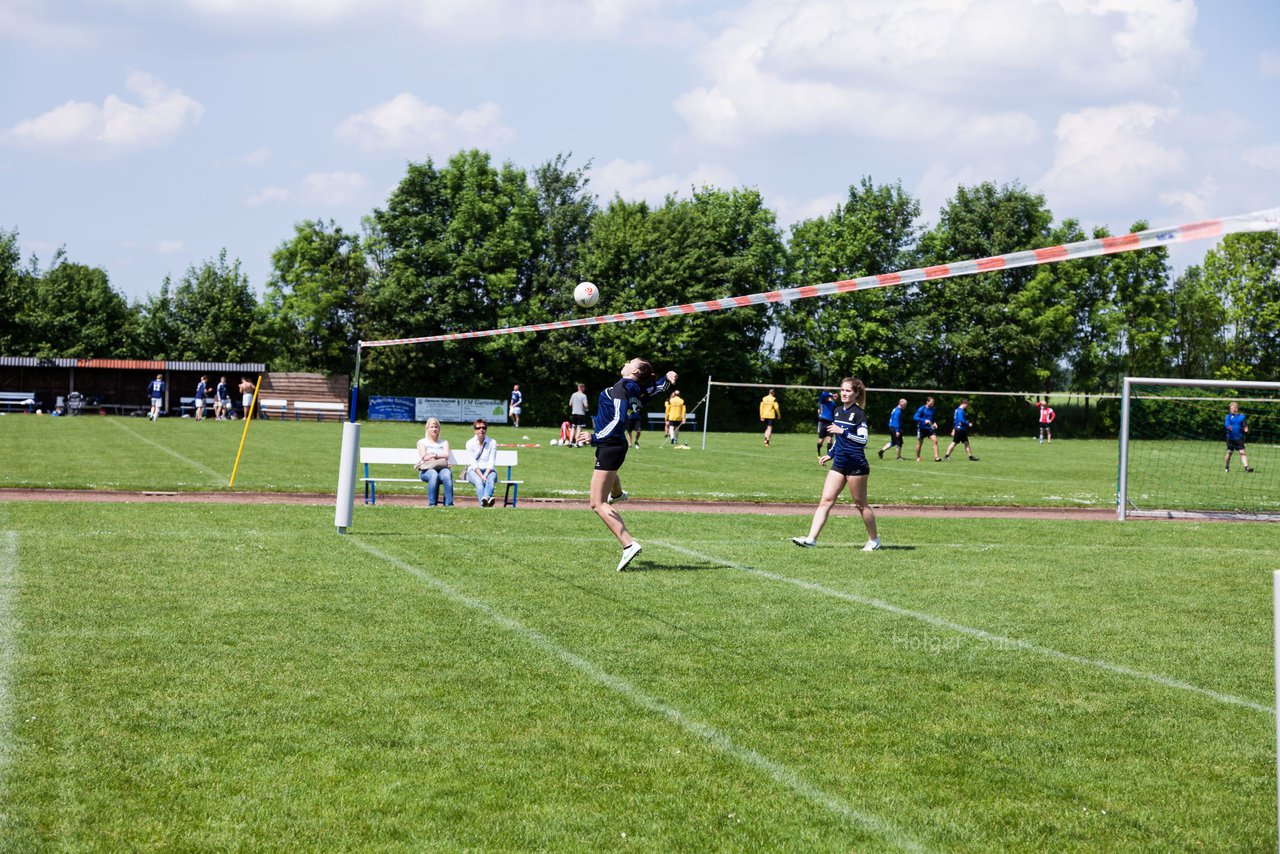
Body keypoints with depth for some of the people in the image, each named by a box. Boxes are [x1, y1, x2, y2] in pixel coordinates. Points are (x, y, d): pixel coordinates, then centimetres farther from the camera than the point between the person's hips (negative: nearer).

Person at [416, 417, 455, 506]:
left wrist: (433, 455, -5)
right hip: (427, 470, -1)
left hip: (442, 468, 2)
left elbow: (446, 455, 6)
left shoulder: (444, 442, 26)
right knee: (434, 474, -40)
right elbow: (424, 457, 2)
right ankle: (432, 504, -41)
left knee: (447, 474, -37)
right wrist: (440, 457, -4)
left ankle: (449, 504, -44)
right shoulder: (422, 442, 19)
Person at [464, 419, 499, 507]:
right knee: (479, 481, -36)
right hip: (473, 470, -1)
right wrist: (481, 476, -20)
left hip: (489, 470, 1)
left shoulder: (492, 442, 7)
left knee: (490, 479, -35)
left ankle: (486, 497, -66)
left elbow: (491, 462, -2)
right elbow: (473, 462, -5)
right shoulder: (470, 443, 5)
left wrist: (486, 475, -19)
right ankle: (483, 501, -64)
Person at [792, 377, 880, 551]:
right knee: (826, 500, -2)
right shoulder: (838, 411, 11)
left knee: (860, 504, 4)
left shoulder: (858, 414, -11)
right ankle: (811, 539, -8)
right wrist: (830, 454, 19)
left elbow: (863, 439, -20)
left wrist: (843, 431, -28)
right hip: (839, 464, 7)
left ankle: (874, 540, 21)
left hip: (856, 465, -7)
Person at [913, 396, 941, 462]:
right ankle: (917, 457, 25)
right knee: (920, 443, 6)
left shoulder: (934, 409, 2)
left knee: (935, 441, -14)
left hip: (930, 428, 3)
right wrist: (924, 420, -29)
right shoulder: (922, 409, -12)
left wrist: (935, 423, -3)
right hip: (922, 428, -3)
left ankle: (936, 457, -15)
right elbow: (915, 417, -17)